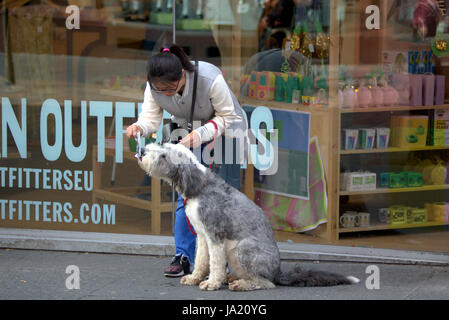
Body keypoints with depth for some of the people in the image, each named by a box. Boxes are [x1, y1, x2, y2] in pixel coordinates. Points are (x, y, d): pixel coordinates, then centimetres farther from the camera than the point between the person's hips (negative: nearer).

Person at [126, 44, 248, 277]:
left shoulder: (210, 79, -35)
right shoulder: (154, 86, -23)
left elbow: (227, 117, -23)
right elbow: (151, 118, -15)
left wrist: (201, 134, -35)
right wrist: (139, 127, -38)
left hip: (224, 131, -4)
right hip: (187, 134, 4)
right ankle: (183, 257, 2)